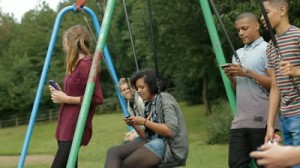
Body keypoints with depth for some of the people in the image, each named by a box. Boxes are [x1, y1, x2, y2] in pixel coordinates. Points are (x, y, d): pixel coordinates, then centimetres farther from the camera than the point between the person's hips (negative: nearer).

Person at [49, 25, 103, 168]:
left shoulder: (86, 64, -14)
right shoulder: (75, 64, 16)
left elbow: (97, 98, -19)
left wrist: (67, 99, -15)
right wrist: (60, 95, 7)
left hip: (76, 127, -10)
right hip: (66, 125, 10)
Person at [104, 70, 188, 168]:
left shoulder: (165, 99, -6)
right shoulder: (148, 105, 16)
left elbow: (171, 131, -18)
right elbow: (148, 137, 15)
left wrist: (144, 122, -16)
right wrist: (135, 125, -2)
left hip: (169, 148, -8)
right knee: (113, 152, -13)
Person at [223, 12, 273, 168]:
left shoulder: (266, 49, -1)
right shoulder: (238, 53, 20)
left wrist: (248, 73, -14)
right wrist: (231, 77, 3)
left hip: (261, 120, -6)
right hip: (240, 121, 7)